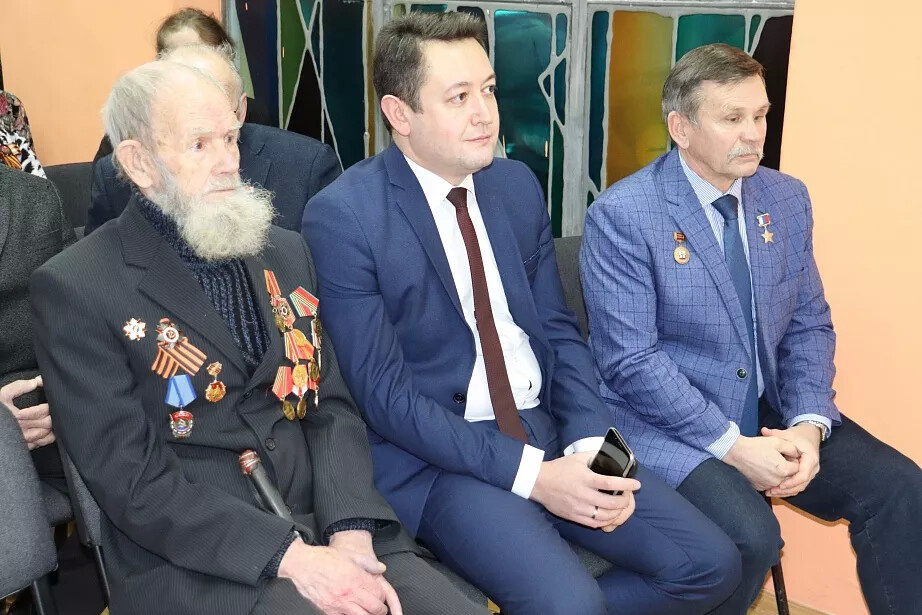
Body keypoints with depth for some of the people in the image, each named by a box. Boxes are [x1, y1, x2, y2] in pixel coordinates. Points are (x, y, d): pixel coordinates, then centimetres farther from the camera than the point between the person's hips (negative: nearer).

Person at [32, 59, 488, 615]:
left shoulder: (285, 252, 11)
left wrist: (350, 533, -9)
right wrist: (293, 557, -18)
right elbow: (132, 479, -10)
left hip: (326, 529, 5)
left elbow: (332, 405, 8)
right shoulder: (76, 289, -6)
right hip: (190, 562, -4)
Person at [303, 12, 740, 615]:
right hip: (438, 457, -6)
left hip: (548, 430, 6)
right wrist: (530, 473, -19)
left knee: (711, 565, -2)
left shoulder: (518, 185, 6)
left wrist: (588, 443, -8)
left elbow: (559, 330, 9)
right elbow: (384, 393, -15)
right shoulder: (343, 215, -13)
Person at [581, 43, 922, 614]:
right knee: (750, 536, -27)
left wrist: (808, 424, -9)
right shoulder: (622, 215, -14)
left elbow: (810, 325, 8)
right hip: (669, 420, -5)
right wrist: (732, 446, -21)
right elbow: (630, 360, -18)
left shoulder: (787, 197, 5)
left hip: (772, 408, 6)